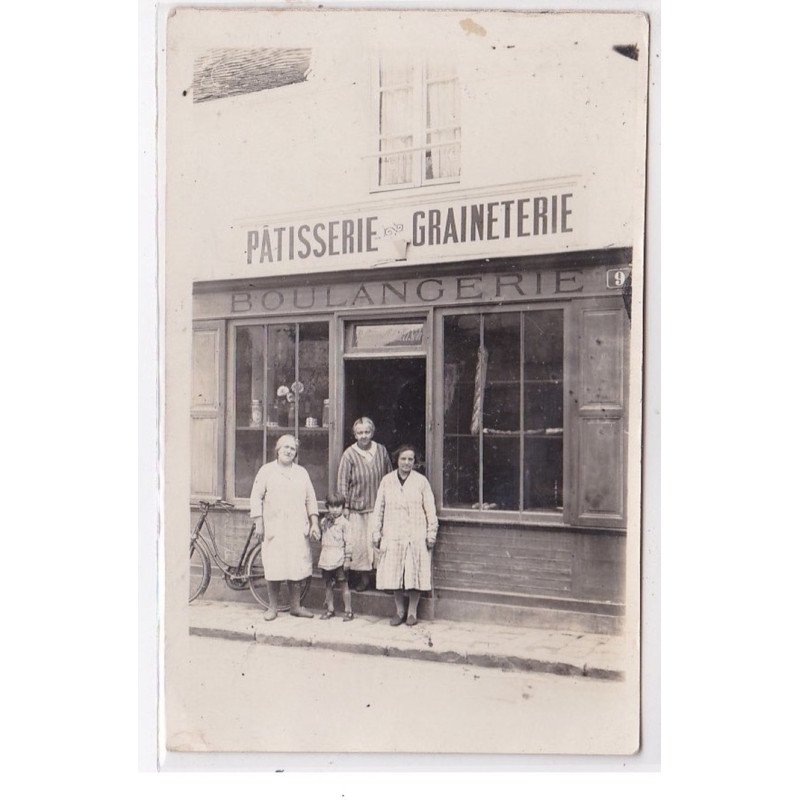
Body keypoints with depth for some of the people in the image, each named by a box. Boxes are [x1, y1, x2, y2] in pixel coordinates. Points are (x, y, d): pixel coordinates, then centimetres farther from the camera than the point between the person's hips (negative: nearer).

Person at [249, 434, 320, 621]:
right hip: (274, 528, -3)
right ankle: (273, 607, 10)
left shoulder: (301, 472, 15)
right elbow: (256, 497, 4)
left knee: (298, 569, 1)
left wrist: (314, 523, 5)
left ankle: (295, 606, 13)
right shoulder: (267, 470, 6)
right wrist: (258, 523, -3)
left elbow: (311, 499, 14)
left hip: (298, 529, 3)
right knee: (273, 569, -3)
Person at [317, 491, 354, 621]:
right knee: (328, 585, 12)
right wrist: (320, 559, 18)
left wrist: (347, 559, -11)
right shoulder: (324, 522, 12)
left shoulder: (344, 523, -6)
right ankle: (329, 609, 22)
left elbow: (348, 542, -6)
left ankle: (348, 611, 4)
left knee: (343, 584, -2)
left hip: (339, 559, -6)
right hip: (326, 559, 6)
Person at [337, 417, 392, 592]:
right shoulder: (349, 454, -6)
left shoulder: (381, 451, 4)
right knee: (359, 544, 0)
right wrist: (344, 507, -7)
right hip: (357, 508, -2)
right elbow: (342, 483, -5)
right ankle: (363, 576, 14)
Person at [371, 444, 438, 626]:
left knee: (414, 574, 1)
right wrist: (376, 532, 6)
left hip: (416, 535, -2)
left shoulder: (421, 481, 2)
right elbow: (378, 509, 9)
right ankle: (399, 611, 17)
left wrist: (431, 533, -1)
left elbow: (430, 510, 3)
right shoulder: (387, 481, 6)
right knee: (394, 575, 3)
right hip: (393, 535, 2)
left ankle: (412, 612, 14)